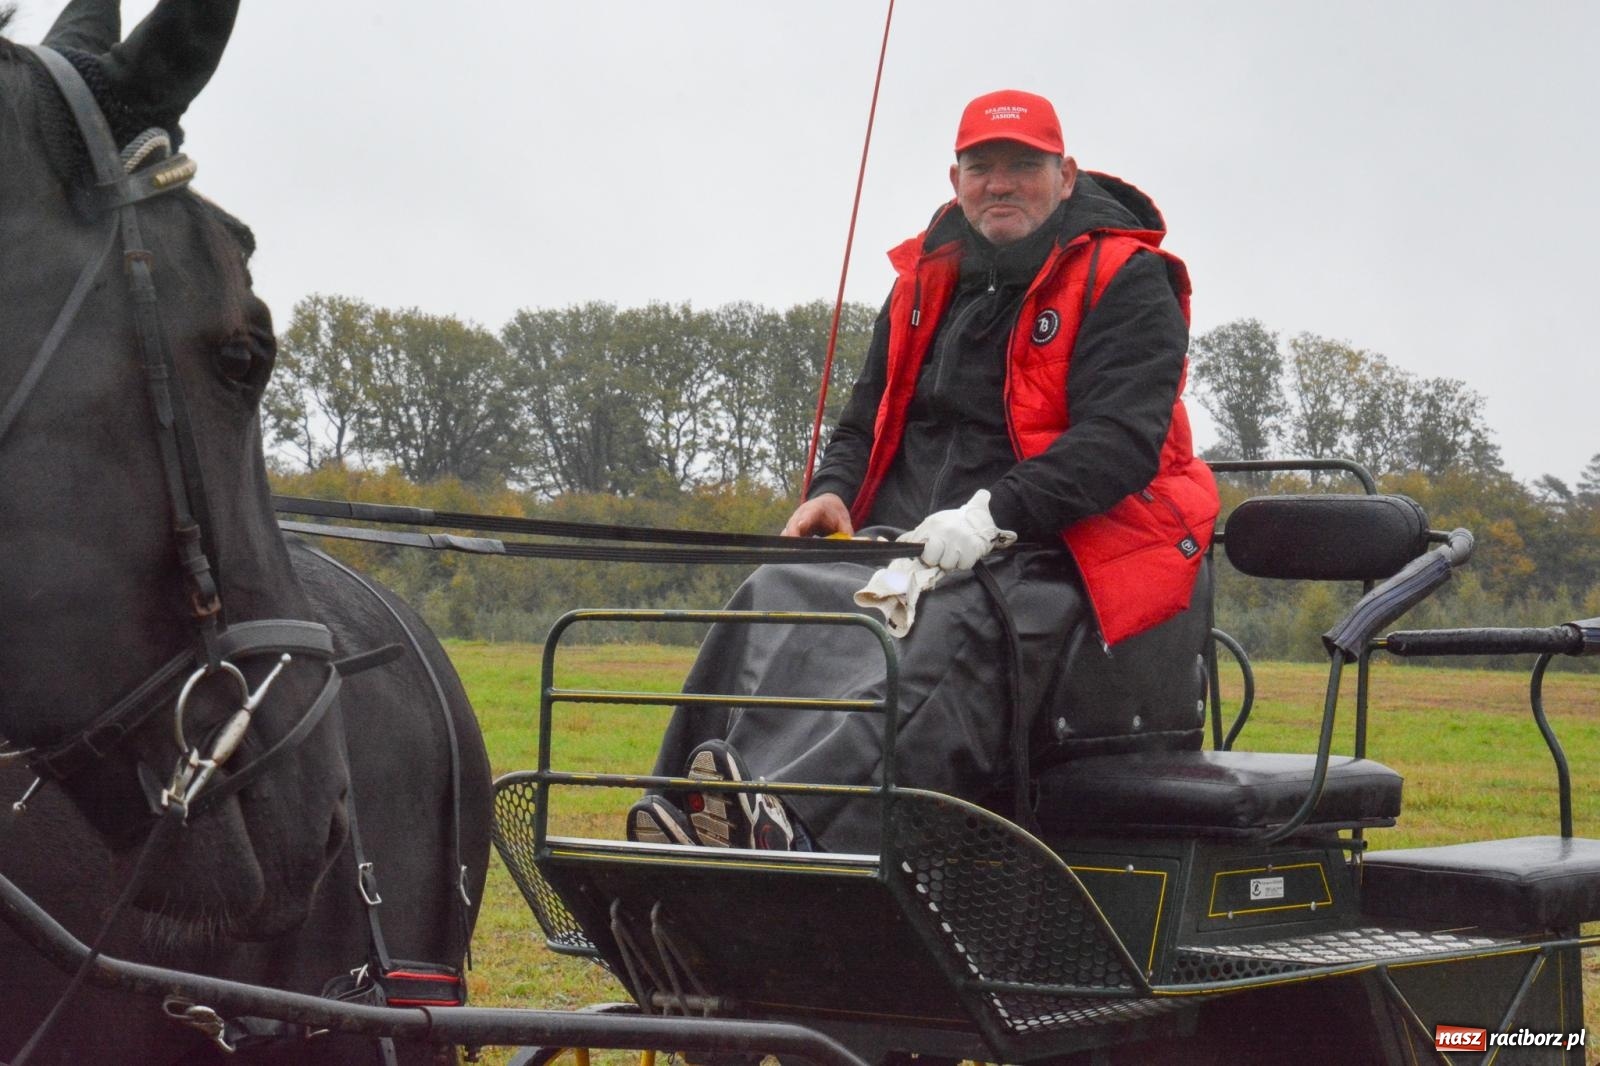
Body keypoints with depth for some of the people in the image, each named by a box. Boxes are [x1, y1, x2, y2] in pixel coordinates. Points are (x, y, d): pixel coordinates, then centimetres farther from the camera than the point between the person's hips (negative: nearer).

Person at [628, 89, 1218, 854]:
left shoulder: (1126, 283, 1)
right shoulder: (927, 280, 20)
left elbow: (1122, 439, -13)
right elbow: (869, 416, 26)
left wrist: (991, 514, -26)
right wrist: (834, 490, 1)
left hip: (1054, 555, -6)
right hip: (908, 546, 6)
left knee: (952, 641, -36)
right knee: (778, 601, -20)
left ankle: (801, 824, -56)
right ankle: (689, 825, -34)